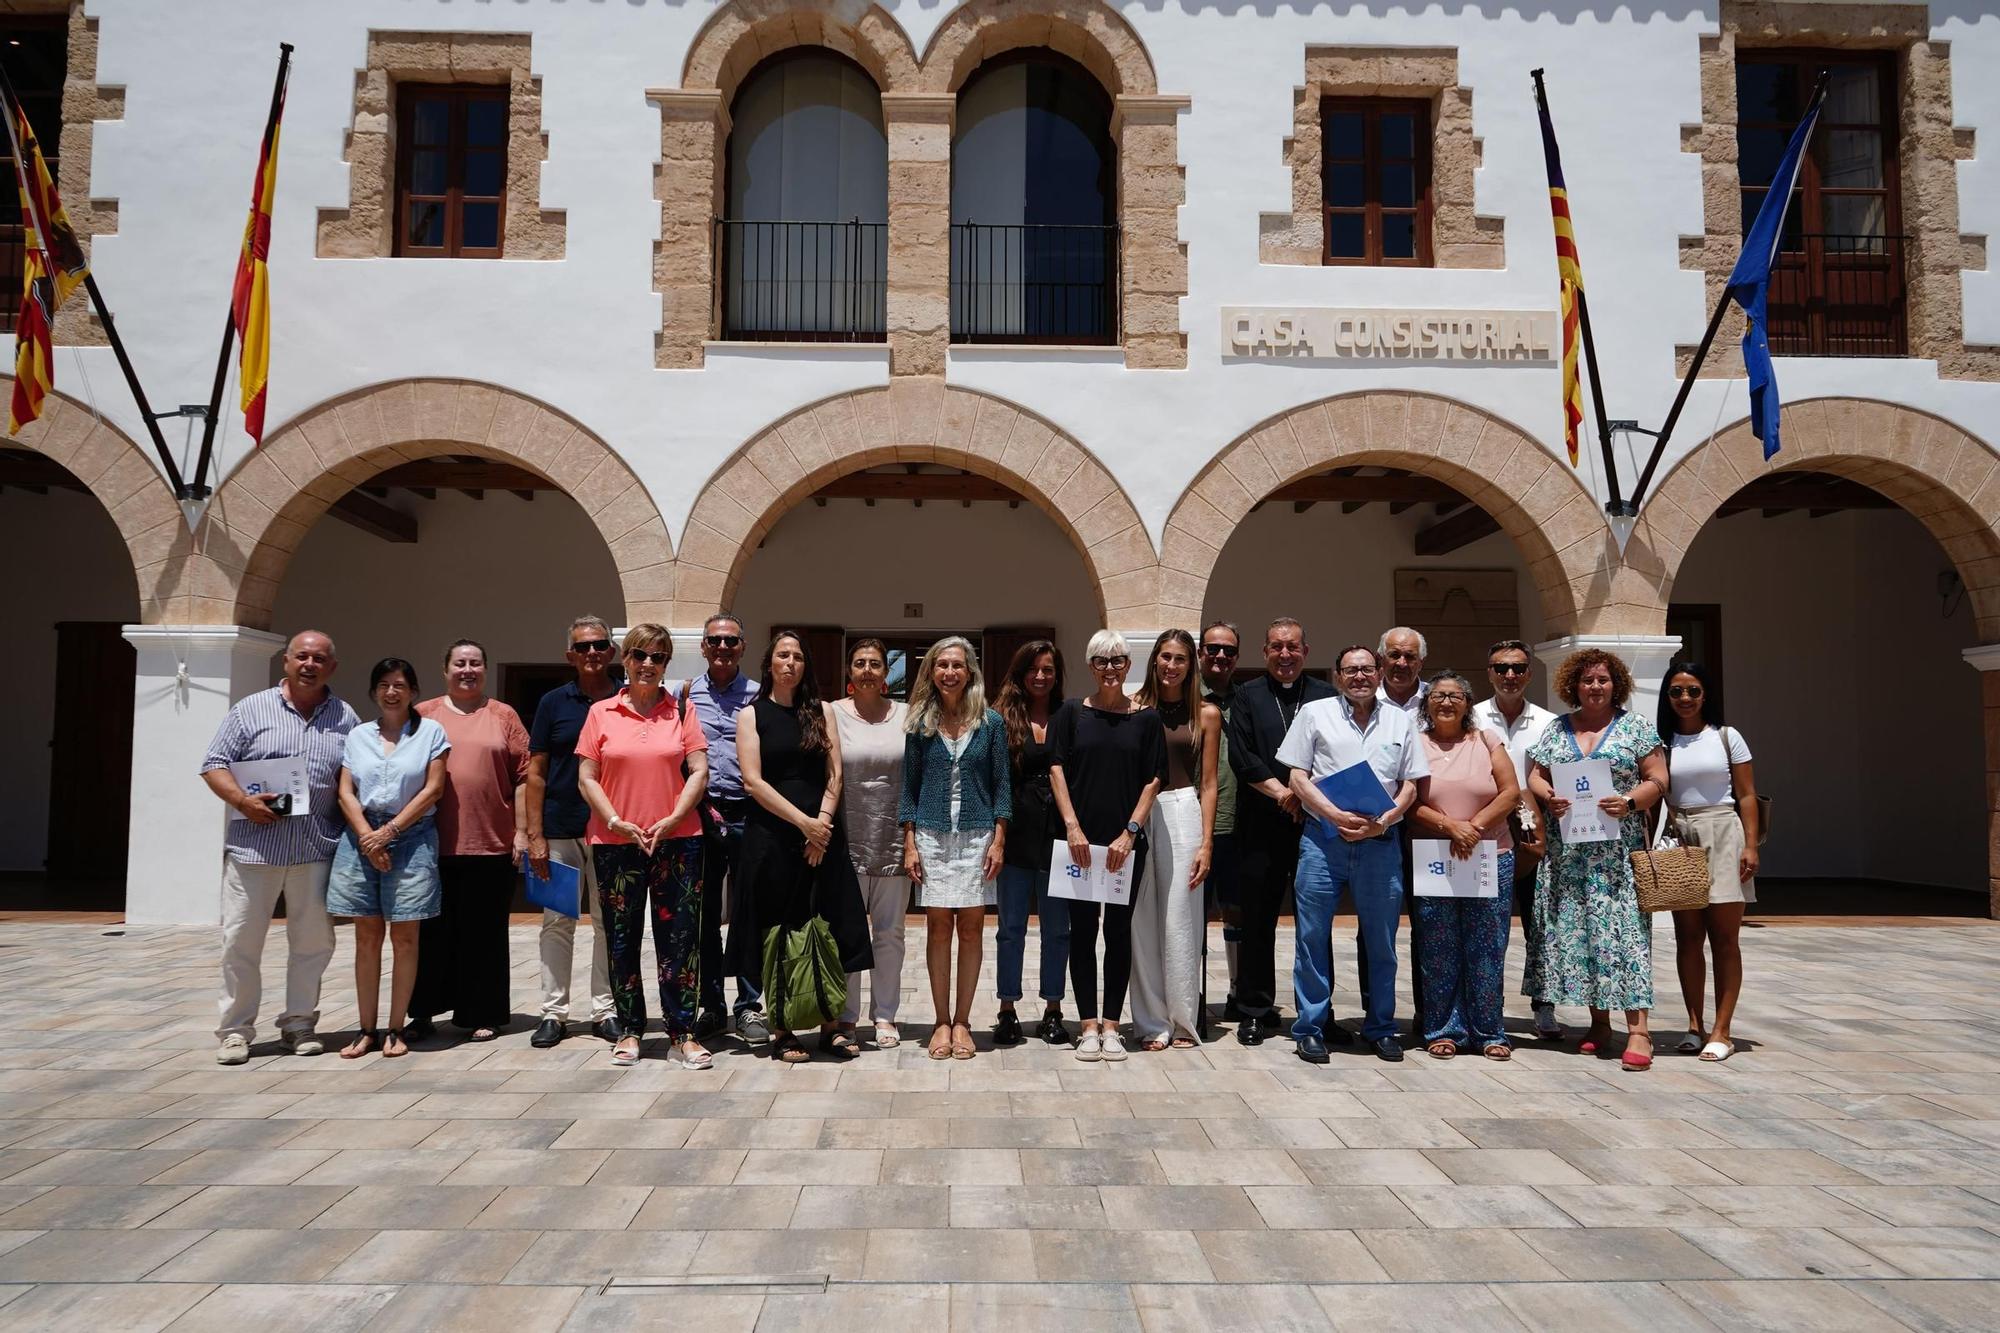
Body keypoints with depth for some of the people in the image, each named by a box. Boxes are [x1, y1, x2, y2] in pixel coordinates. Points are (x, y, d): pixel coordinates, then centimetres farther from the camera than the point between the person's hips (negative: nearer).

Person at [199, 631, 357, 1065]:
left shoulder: (345, 718, 10)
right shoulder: (251, 709, 5)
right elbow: (214, 765, 4)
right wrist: (243, 801, -13)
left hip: (317, 850, 2)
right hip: (254, 846, -1)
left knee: (313, 942, 7)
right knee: (241, 941, 3)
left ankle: (299, 1023, 20)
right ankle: (235, 1029, 14)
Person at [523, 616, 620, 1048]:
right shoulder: (554, 702, 4)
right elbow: (536, 772, 3)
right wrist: (535, 834, -3)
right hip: (561, 831, 0)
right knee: (557, 923, 6)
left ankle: (606, 1010, 17)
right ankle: (554, 1012, 14)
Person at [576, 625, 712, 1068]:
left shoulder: (681, 712, 6)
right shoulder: (601, 713, 6)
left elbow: (699, 771, 1)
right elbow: (587, 778, 3)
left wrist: (671, 821, -10)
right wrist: (617, 823, -9)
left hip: (677, 841, -1)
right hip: (615, 844, 1)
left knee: (680, 938, 0)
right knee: (621, 940, 8)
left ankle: (683, 1034, 7)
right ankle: (629, 1031, 20)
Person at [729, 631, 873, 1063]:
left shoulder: (821, 712, 11)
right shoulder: (751, 715, 3)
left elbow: (834, 774, 5)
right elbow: (753, 781, -6)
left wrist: (822, 823, -9)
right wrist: (802, 821, -13)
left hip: (821, 835, 2)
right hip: (771, 836, -2)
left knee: (828, 930, 2)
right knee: (777, 933, 2)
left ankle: (831, 1025, 10)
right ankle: (780, 1030, 10)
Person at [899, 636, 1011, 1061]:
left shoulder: (990, 723, 3)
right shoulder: (920, 725, 5)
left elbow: (1002, 785, 3)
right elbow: (910, 787, 6)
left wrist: (999, 840, -4)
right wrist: (909, 844, 0)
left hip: (977, 836, 0)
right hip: (932, 835, 0)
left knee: (971, 928, 2)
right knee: (938, 927, 1)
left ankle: (962, 1022, 11)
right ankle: (942, 1022, 10)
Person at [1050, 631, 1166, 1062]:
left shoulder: (1146, 718, 4)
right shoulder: (1072, 714, 4)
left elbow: (1152, 780, 2)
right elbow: (1057, 770, -1)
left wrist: (1130, 833, -8)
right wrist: (1072, 826, -11)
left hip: (1126, 841, 0)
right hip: (1080, 838, 0)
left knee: (1119, 929, 5)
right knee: (1082, 929, 3)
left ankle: (1111, 1025, 13)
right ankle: (1088, 1025, 10)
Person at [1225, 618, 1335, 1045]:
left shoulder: (1327, 697, 10)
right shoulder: (1247, 696, 9)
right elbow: (1241, 757, -1)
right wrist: (1282, 792, -9)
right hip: (1262, 827, 0)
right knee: (1258, 920, 4)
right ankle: (1255, 1011, 14)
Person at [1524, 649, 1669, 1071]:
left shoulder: (1635, 727, 6)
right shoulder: (1556, 729, 13)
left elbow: (1657, 780, 2)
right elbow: (1535, 775, 12)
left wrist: (1630, 802, -16)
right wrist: (1548, 797, -9)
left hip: (1618, 849, -3)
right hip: (1568, 850, 3)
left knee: (1623, 929, -9)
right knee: (1574, 929, 3)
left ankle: (1637, 1030, -9)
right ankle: (1599, 1023, 14)